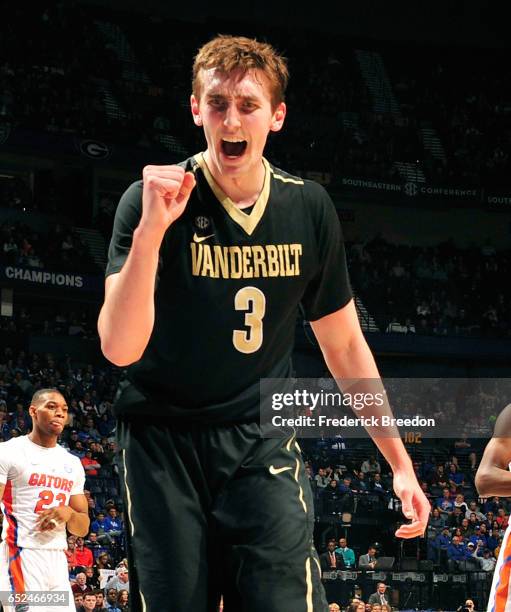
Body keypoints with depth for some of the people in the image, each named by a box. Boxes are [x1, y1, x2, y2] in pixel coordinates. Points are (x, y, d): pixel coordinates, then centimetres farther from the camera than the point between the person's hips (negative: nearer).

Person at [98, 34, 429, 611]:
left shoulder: (309, 209, 0)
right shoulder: (153, 200, -11)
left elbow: (344, 346, 10)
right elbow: (120, 347, -21)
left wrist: (399, 461, 9)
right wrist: (150, 230, -33)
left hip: (261, 441, 2)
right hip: (163, 439, -2)